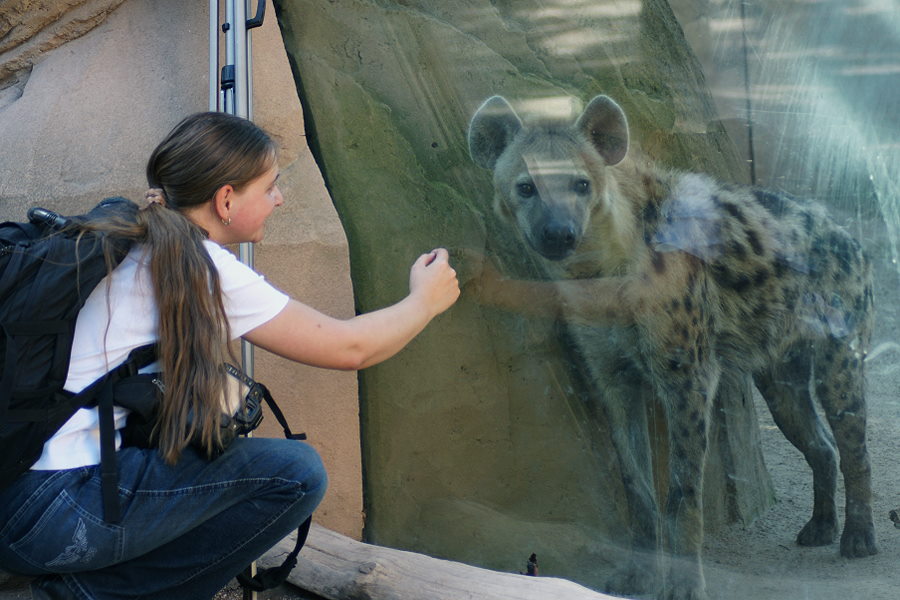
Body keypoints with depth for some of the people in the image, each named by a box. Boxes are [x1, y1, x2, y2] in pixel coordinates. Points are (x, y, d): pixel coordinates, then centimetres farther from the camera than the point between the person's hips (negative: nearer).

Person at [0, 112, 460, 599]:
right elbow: (350, 348, -4)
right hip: (52, 515, -9)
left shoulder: (137, 246, 13)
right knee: (295, 472, -8)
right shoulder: (201, 267, -11)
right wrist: (424, 301, 12)